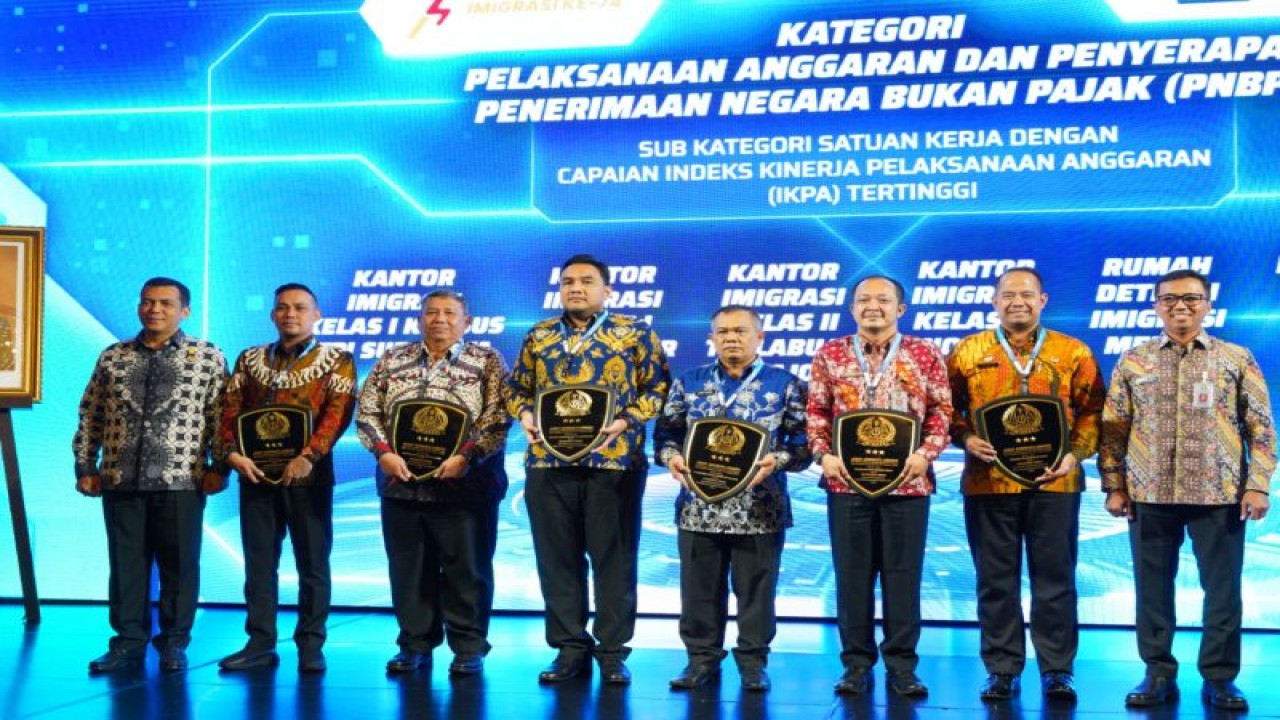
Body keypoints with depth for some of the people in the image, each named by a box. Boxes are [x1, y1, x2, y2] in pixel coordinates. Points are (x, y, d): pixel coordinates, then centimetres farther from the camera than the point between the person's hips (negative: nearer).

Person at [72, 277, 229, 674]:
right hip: (120, 479, 3)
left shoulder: (208, 357, 2)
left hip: (181, 480, -3)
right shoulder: (112, 357, 11)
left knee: (179, 564, 3)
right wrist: (85, 466, 8)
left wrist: (219, 466, -5)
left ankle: (174, 642, 13)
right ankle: (128, 641, 15)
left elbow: (222, 417, 0)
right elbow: (90, 417, 13)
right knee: (126, 563, 7)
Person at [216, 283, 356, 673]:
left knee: (313, 563, 1)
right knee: (259, 562, 6)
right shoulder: (251, 359, 14)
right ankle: (260, 643, 12)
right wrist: (232, 452, -9)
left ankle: (311, 646, 8)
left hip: (308, 475, -3)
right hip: (256, 474, 3)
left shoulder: (336, 360, 3)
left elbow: (338, 412, -9)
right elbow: (231, 408, 8)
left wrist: (308, 456, -20)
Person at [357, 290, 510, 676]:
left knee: (466, 569, 1)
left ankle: (469, 648, 11)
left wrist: (466, 456, -16)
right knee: (408, 569, 8)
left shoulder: (487, 361, 4)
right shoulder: (392, 360, 12)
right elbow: (367, 411, 8)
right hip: (401, 484, 3)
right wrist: (383, 451, -7)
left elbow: (497, 417, -6)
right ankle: (415, 644, 19)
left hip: (464, 485, -3)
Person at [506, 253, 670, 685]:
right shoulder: (538, 337, 14)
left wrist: (625, 422, -12)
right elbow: (516, 387, 19)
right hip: (548, 462, 3)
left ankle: (613, 650, 10)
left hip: (613, 461, -3)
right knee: (557, 558, 5)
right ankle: (569, 648, 15)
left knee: (613, 558, 1)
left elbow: (658, 386, 1)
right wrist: (525, 415, -2)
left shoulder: (635, 334, 4)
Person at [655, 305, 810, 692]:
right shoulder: (689, 382, 10)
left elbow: (805, 440, -2)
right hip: (699, 508, 2)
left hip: (760, 510, -2)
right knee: (699, 588, 7)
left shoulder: (786, 384, 2)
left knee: (755, 589, 4)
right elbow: (665, 432, 10)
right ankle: (701, 657, 19)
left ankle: (753, 661, 16)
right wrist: (671, 457, -10)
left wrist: (777, 459, -19)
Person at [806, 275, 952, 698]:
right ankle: (857, 663, 14)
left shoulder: (925, 355, 4)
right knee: (853, 574, 5)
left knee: (903, 574, 3)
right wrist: (824, 456, -6)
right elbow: (817, 413, 8)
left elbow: (941, 411, 3)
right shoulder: (830, 355, 7)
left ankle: (901, 666, 12)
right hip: (847, 481, 1)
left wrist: (926, 454, -11)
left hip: (907, 481, -1)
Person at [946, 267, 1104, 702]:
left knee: (1054, 579, 3)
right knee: (996, 581, 5)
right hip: (988, 482, 0)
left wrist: (1075, 455, -8)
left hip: (1053, 482, 0)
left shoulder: (1073, 353, 6)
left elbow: (1092, 411, 6)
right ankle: (1002, 669, 14)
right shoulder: (967, 352, 6)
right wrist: (966, 439, -10)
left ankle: (1057, 669, 13)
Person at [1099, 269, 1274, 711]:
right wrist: (1114, 486, 2)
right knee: (1152, 587, 6)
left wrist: (1258, 485, -4)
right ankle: (1158, 672, 18)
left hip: (1220, 494, -1)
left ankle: (1219, 676, 15)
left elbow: (1261, 427, 3)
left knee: (1223, 588, 3)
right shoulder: (1133, 362, 7)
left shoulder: (1237, 359, 5)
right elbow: (1113, 428, 8)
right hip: (1150, 494, 1)